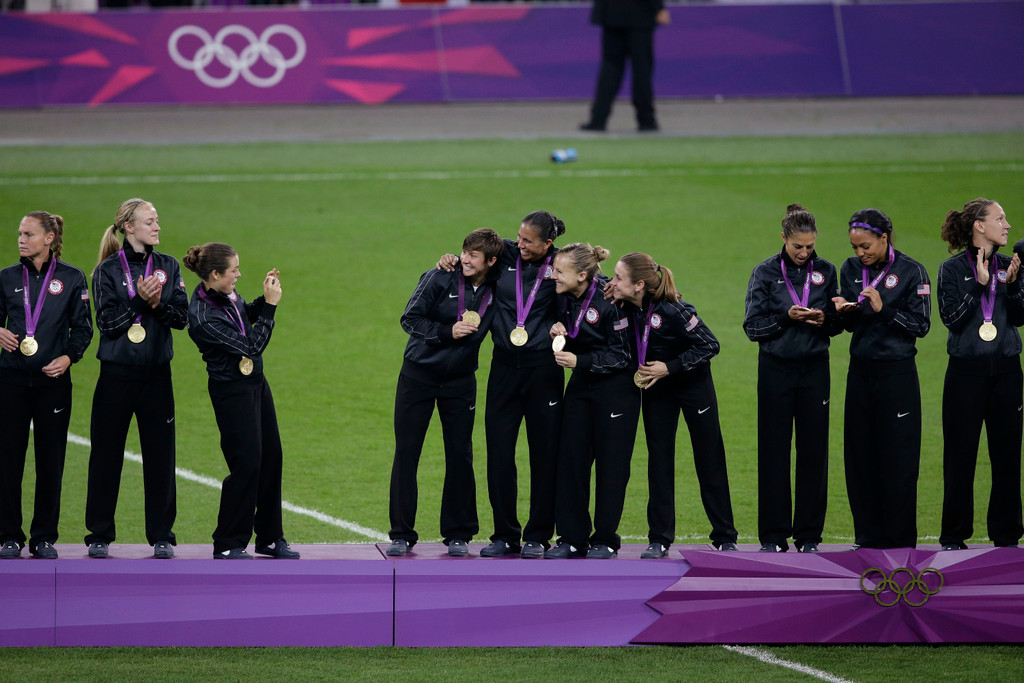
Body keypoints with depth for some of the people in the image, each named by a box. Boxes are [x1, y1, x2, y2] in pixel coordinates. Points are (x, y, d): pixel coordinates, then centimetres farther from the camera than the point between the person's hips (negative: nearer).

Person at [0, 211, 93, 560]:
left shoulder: (71, 278, 3)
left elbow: (82, 327, 5)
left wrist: (68, 357, -11)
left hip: (53, 379, -1)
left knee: (51, 459, 1)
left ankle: (44, 537, 10)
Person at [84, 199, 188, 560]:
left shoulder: (168, 266, 8)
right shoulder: (107, 270, -1)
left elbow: (182, 316, 1)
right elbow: (107, 322, -9)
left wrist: (158, 303, -16)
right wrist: (139, 300, -20)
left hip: (157, 374, 2)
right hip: (117, 374, -2)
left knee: (160, 455, 2)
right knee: (106, 453, 1)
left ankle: (161, 536, 11)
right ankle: (100, 535, 11)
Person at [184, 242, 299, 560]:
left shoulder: (225, 295, -2)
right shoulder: (205, 318, -27)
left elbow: (246, 315, 20)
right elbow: (252, 346, -23)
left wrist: (265, 299, 1)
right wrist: (270, 305, -21)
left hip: (255, 382, 9)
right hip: (232, 390, -9)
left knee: (271, 458, 12)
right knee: (246, 464, -6)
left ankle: (270, 537, 23)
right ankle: (228, 545, 6)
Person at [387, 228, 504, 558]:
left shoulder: (495, 289, -3)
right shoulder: (440, 278, -12)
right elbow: (410, 319, -9)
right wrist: (448, 333, -19)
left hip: (460, 380, 2)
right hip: (419, 374, -2)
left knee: (460, 456, 2)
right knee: (406, 453, -1)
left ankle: (458, 534, 13)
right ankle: (401, 534, 7)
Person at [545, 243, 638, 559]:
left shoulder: (610, 301, -21)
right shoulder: (564, 296, -3)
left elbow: (621, 354, -17)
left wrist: (579, 361, -23)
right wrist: (558, 329, -8)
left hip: (616, 388, -6)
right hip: (581, 385, 6)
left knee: (611, 463, -1)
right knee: (571, 459, 2)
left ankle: (605, 540, 8)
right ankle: (572, 538, 8)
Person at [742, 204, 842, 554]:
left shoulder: (825, 270, 6)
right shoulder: (765, 273, 0)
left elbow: (838, 324, 10)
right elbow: (752, 326, -2)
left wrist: (825, 320, -12)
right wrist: (786, 317, -17)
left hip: (814, 368, 2)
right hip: (776, 369, -2)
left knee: (813, 451, 1)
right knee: (774, 452, -1)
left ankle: (808, 535, 8)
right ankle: (774, 536, 5)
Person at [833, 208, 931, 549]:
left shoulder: (911, 271, -6)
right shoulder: (851, 269, 7)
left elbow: (921, 325, -8)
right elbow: (852, 324, 13)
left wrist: (883, 310, -18)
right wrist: (845, 312, -9)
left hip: (897, 371, -5)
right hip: (861, 370, 5)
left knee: (897, 457, -2)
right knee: (860, 456, 5)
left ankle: (898, 539, 4)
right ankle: (868, 537, 14)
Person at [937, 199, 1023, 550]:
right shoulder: (953, 269, -2)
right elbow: (951, 318, -10)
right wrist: (979, 285, -17)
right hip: (966, 372, -3)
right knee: (960, 455, -1)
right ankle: (954, 536, 7)